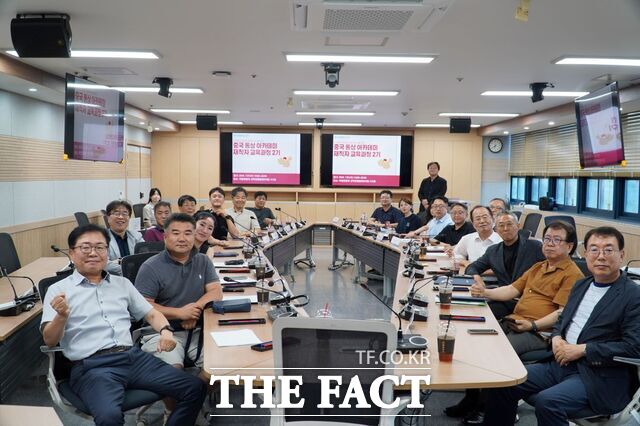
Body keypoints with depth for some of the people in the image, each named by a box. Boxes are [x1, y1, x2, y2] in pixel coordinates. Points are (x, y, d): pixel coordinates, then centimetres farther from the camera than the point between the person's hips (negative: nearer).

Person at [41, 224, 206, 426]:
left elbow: (151, 313, 22)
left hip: (133, 356, 5)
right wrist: (62, 316, -21)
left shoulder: (122, 283, 19)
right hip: (92, 366, -4)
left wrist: (165, 331, 0)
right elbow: (50, 340, 0)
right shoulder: (58, 290, 7)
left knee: (195, 388, -10)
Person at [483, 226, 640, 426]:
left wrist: (582, 349, -16)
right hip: (560, 363, 7)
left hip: (597, 377, -7)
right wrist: (556, 339, 1)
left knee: (547, 401, -30)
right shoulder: (581, 285, 15)